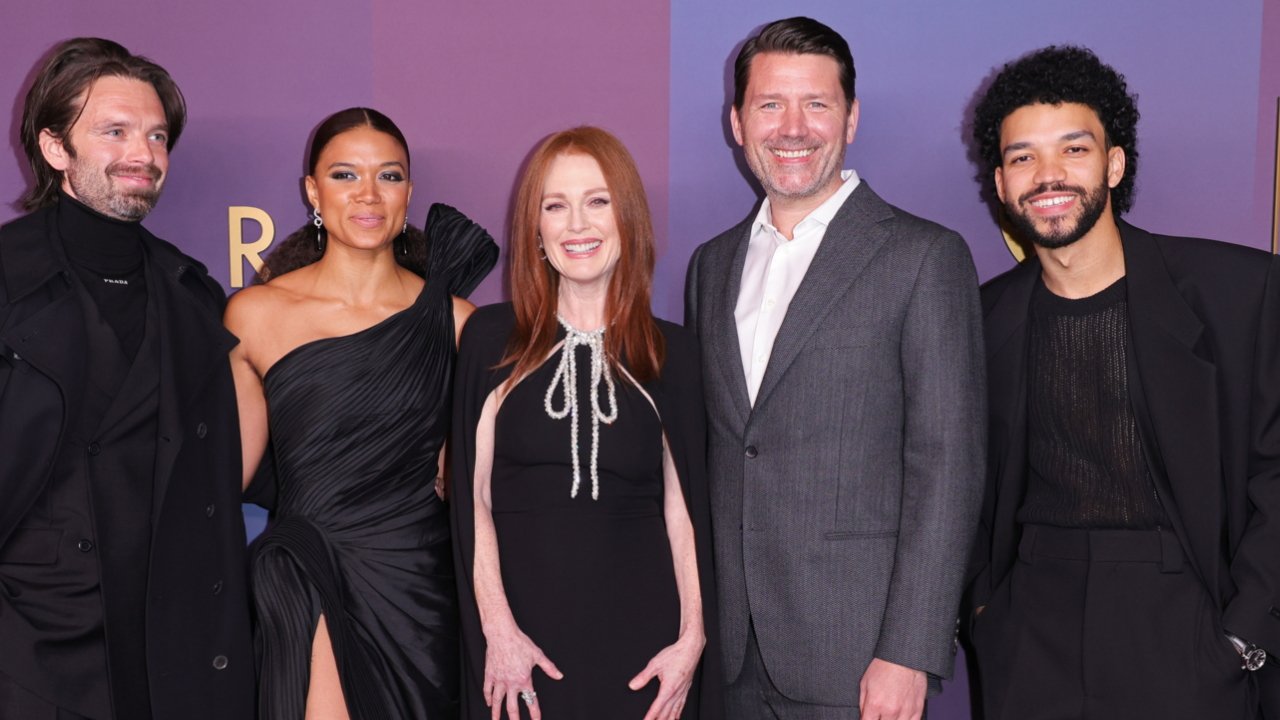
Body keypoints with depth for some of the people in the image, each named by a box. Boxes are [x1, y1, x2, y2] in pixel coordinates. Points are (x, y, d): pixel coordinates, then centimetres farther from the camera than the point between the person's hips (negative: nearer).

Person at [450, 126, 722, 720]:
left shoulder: (672, 354, 2)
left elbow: (683, 509, 4)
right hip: (522, 637, 0)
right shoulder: (491, 338, 0)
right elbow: (473, 497, -2)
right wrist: (497, 629, -9)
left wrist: (692, 639, -4)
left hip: (639, 638, 1)